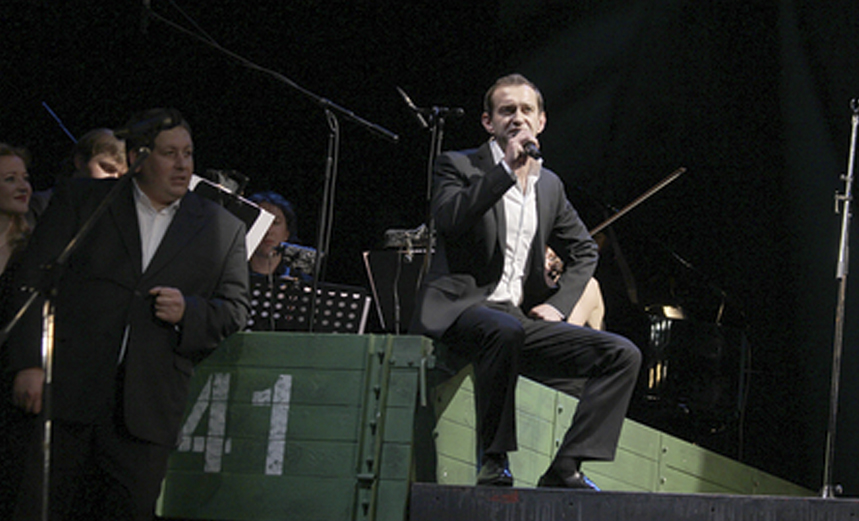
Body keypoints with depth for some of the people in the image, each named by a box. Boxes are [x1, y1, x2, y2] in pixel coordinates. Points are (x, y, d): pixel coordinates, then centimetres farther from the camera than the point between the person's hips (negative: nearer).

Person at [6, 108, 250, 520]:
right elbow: (35, 282, 3)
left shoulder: (222, 230, 14)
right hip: (67, 391, -1)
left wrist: (188, 311, -7)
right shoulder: (79, 201, 9)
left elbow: (235, 311, 14)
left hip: (147, 409, 2)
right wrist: (30, 363, -7)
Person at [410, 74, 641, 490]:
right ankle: (493, 460, -27)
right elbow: (449, 217, -19)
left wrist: (558, 304, 11)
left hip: (523, 318, 6)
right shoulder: (459, 166, 2)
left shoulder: (550, 185, 18)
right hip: (459, 310, -6)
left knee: (622, 354, -10)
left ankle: (566, 467, -16)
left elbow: (584, 251, 29)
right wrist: (507, 168, -20)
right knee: (505, 330, -41)